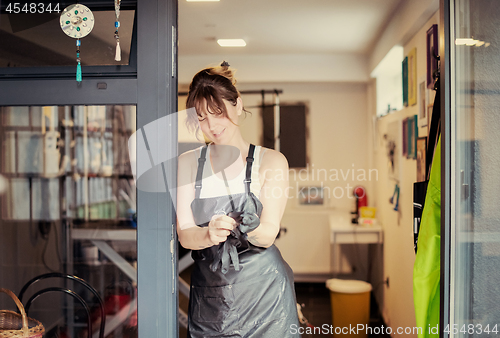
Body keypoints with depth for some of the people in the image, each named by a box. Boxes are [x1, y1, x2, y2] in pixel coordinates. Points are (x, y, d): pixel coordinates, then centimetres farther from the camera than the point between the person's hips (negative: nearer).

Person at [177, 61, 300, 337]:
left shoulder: (270, 161, -3)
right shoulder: (187, 164, 2)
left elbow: (269, 235, -9)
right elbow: (184, 235, -5)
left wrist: (249, 228, -31)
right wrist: (208, 234, -27)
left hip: (264, 295, -1)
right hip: (208, 295, 2)